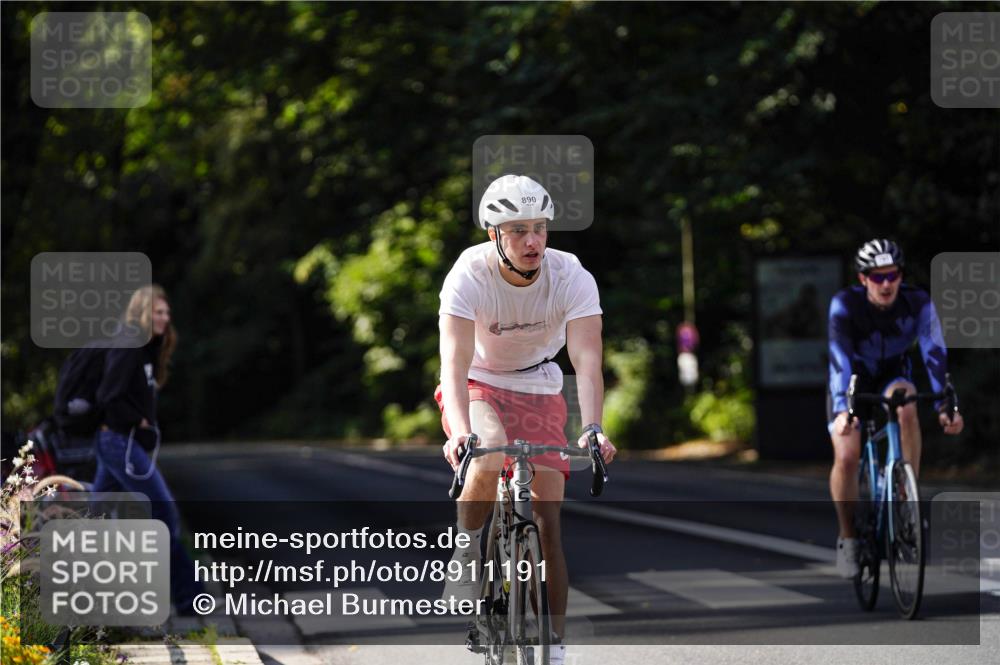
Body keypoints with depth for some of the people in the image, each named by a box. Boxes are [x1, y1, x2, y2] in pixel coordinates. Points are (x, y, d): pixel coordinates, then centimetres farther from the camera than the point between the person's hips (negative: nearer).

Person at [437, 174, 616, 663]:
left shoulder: (572, 277, -22)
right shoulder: (469, 274, -27)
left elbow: (587, 360, -32)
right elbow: (454, 361, -36)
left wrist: (592, 429, -48)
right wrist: (460, 430, -52)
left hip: (537, 390, 2)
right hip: (477, 387, -2)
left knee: (546, 518, -7)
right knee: (490, 456, -36)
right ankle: (466, 551, -10)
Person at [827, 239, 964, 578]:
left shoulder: (918, 303, -22)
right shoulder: (844, 305, -27)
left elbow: (935, 353, -29)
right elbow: (839, 358, -37)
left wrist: (946, 405, -41)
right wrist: (842, 408, -51)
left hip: (893, 378, 1)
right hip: (853, 383, -1)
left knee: (906, 405, -36)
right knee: (846, 458, -21)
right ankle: (848, 537, 0)